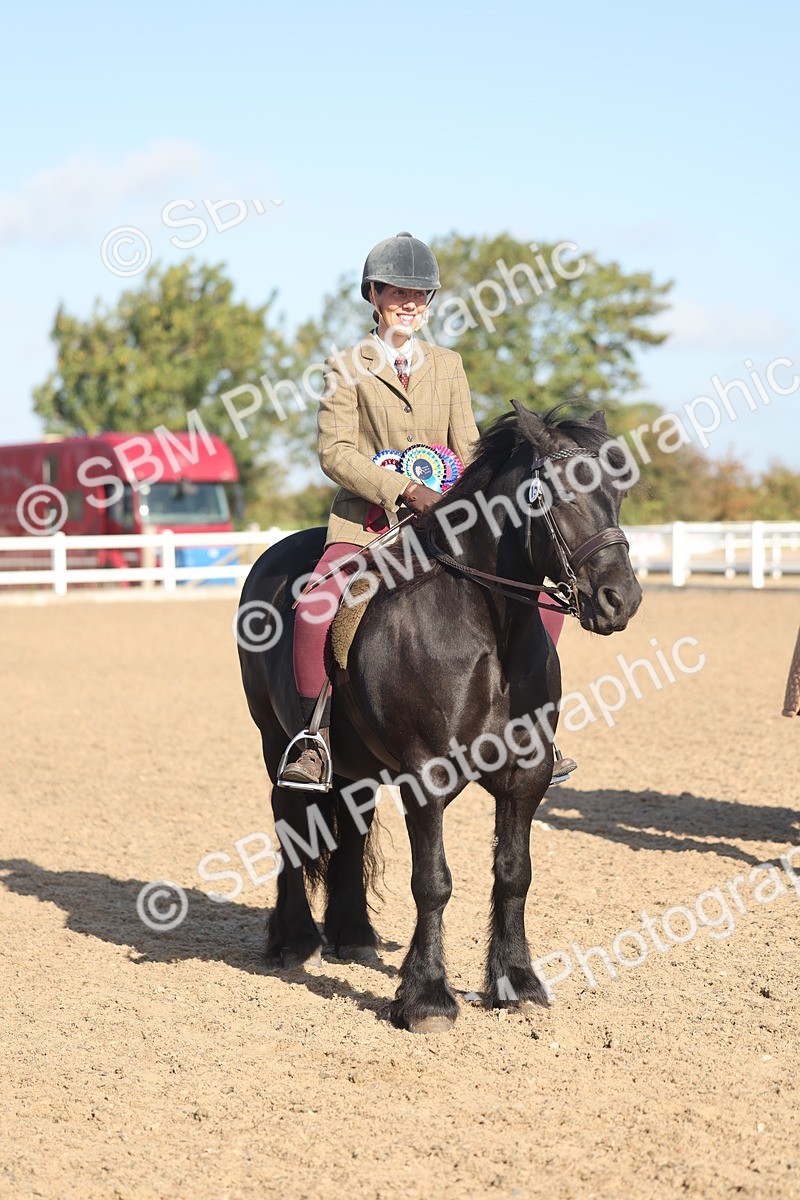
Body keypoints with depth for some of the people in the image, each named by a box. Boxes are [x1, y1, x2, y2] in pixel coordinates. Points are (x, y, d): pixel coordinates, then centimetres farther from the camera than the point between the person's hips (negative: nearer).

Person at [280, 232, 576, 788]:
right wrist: (406, 490, -21)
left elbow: (468, 450, 11)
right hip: (367, 522, -4)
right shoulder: (348, 367, 4)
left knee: (543, 600, -7)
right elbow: (335, 451, -8)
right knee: (315, 608, -31)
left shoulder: (448, 365, 15)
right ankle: (315, 741, -16)